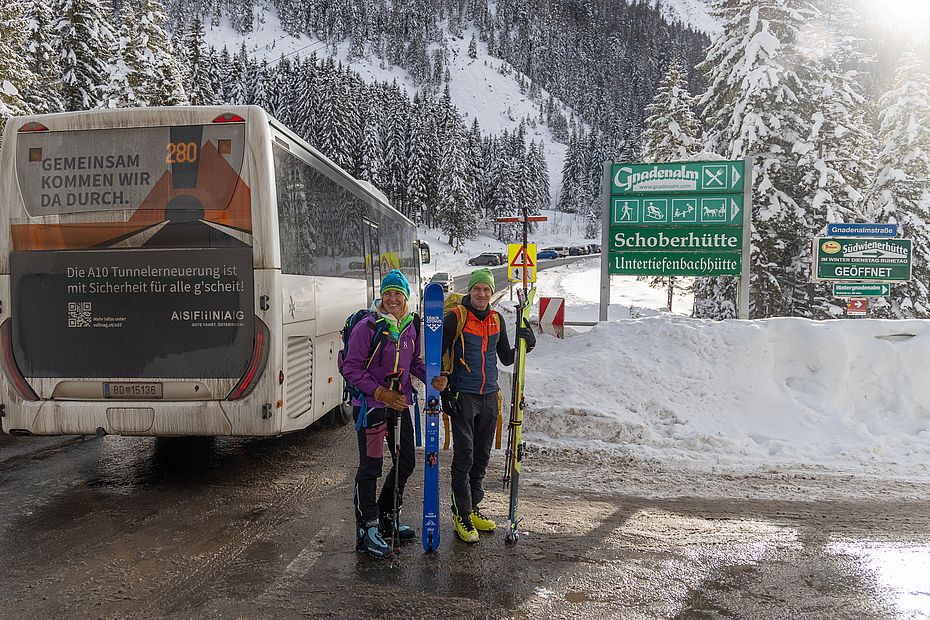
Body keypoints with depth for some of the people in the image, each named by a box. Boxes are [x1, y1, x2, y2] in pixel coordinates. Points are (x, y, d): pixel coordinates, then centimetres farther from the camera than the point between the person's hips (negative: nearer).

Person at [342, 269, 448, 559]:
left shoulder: (411, 326, 5)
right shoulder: (367, 327, -14)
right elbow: (352, 369, -14)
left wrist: (432, 377, -4)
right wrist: (381, 393, -21)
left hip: (400, 404, 7)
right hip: (371, 405, -7)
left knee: (406, 462, 15)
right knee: (371, 468, -1)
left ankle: (387, 518, 34)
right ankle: (366, 530, 13)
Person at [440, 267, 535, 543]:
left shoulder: (496, 319, 8)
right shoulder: (455, 317, -8)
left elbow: (506, 358, 16)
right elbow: (437, 356, -7)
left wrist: (525, 345, -2)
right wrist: (443, 392, -12)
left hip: (489, 396, 6)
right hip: (462, 396, -5)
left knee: (482, 456, 12)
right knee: (464, 455, -5)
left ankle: (473, 507, 27)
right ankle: (461, 513, 7)